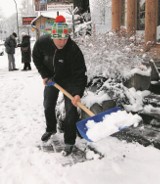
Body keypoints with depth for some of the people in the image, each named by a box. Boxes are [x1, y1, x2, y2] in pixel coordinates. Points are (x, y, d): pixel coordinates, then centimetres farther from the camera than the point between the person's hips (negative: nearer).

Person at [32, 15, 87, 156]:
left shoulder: (74, 50, -35)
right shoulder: (42, 42, -24)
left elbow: (80, 73, -33)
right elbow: (37, 58, -3)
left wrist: (78, 93, -44)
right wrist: (45, 75, -7)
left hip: (69, 80, -4)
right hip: (51, 78, 4)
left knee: (71, 110, -9)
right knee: (48, 106, 16)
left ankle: (69, 142, 5)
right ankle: (51, 129, 43)